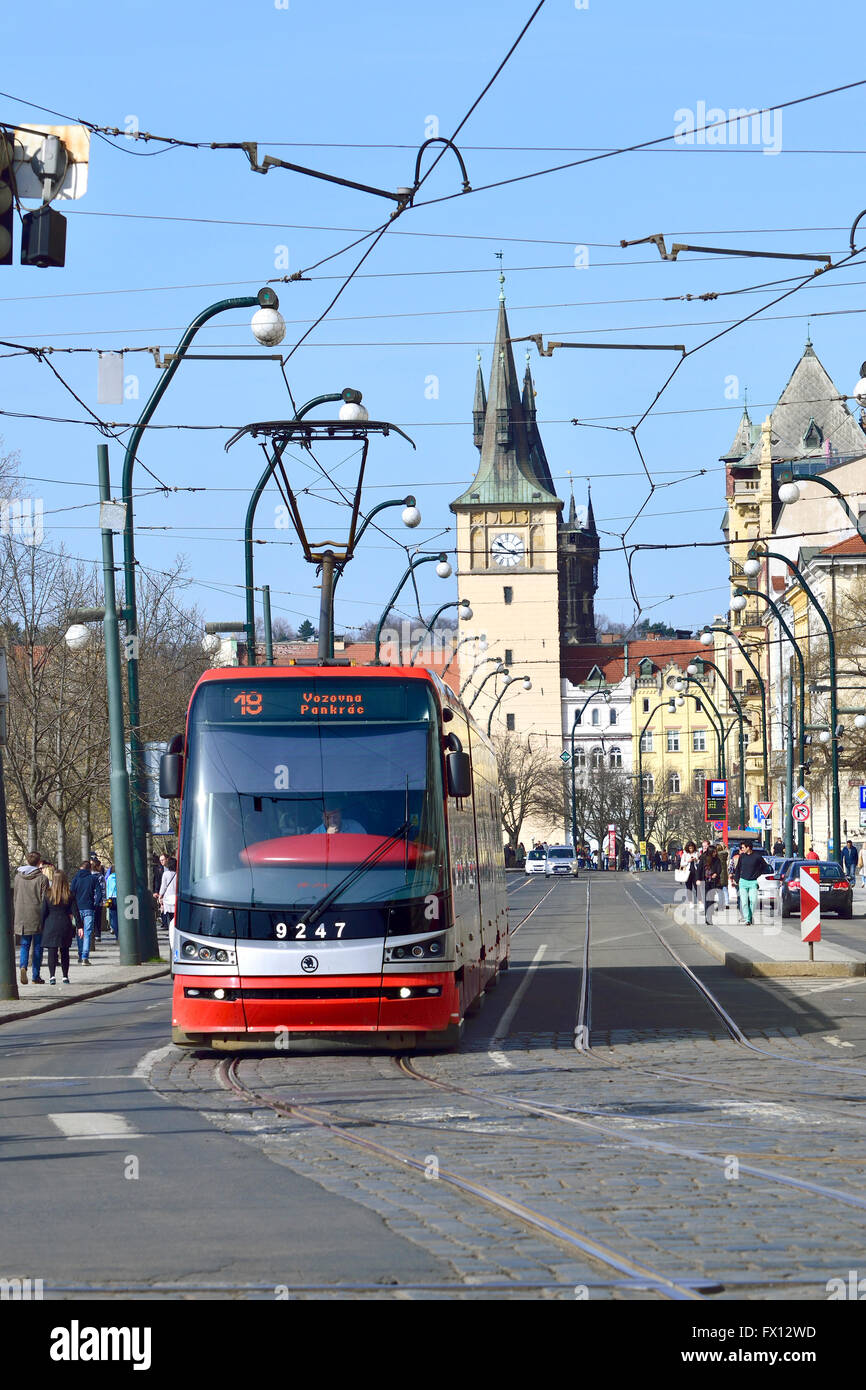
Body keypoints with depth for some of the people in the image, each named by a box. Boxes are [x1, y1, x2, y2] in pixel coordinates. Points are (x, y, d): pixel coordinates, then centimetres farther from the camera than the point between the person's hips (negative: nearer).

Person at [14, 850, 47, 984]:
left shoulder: (18, 877, 4)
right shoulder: (42, 878, -9)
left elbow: (15, 898, 10)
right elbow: (44, 900, -9)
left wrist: (15, 916, 18)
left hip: (21, 917, 3)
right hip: (37, 916, -3)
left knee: (24, 944, 10)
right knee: (37, 946, 6)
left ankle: (23, 966, -17)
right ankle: (36, 976, 8)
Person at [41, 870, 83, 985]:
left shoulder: (48, 895, -4)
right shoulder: (70, 895, -2)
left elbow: (43, 912, -1)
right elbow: (75, 912, -2)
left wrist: (42, 927, 6)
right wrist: (79, 926, 1)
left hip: (51, 926, -2)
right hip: (65, 925, 2)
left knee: (52, 951, -1)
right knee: (64, 952, 12)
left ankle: (52, 976, -15)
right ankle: (65, 976, 15)